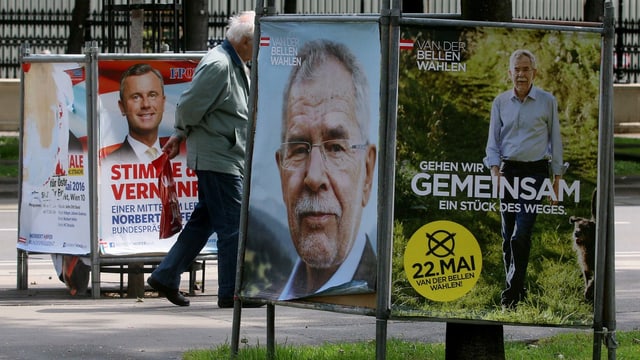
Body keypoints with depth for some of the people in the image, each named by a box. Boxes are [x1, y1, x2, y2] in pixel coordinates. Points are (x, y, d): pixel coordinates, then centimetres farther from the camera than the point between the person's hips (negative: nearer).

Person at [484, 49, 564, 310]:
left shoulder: (547, 101, 1)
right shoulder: (500, 102, 8)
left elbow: (555, 140, 6)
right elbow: (493, 141, 10)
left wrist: (557, 178, 4)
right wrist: (495, 170, -7)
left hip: (535, 171, -4)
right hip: (508, 170, 4)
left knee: (521, 234, -15)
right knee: (508, 236, 6)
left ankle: (512, 292, -14)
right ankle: (517, 290, 16)